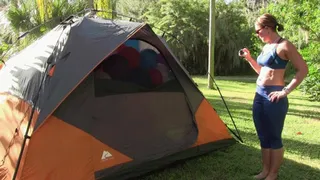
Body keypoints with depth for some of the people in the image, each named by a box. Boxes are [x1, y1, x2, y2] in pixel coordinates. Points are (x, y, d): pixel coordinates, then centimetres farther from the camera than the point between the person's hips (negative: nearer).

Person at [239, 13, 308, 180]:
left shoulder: (284, 45, -11)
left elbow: (303, 70, -13)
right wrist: (249, 58, 13)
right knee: (263, 136, 15)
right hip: (259, 95, 9)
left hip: (274, 97, -9)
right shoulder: (266, 47, 14)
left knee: (274, 137, 4)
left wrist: (286, 91, -17)